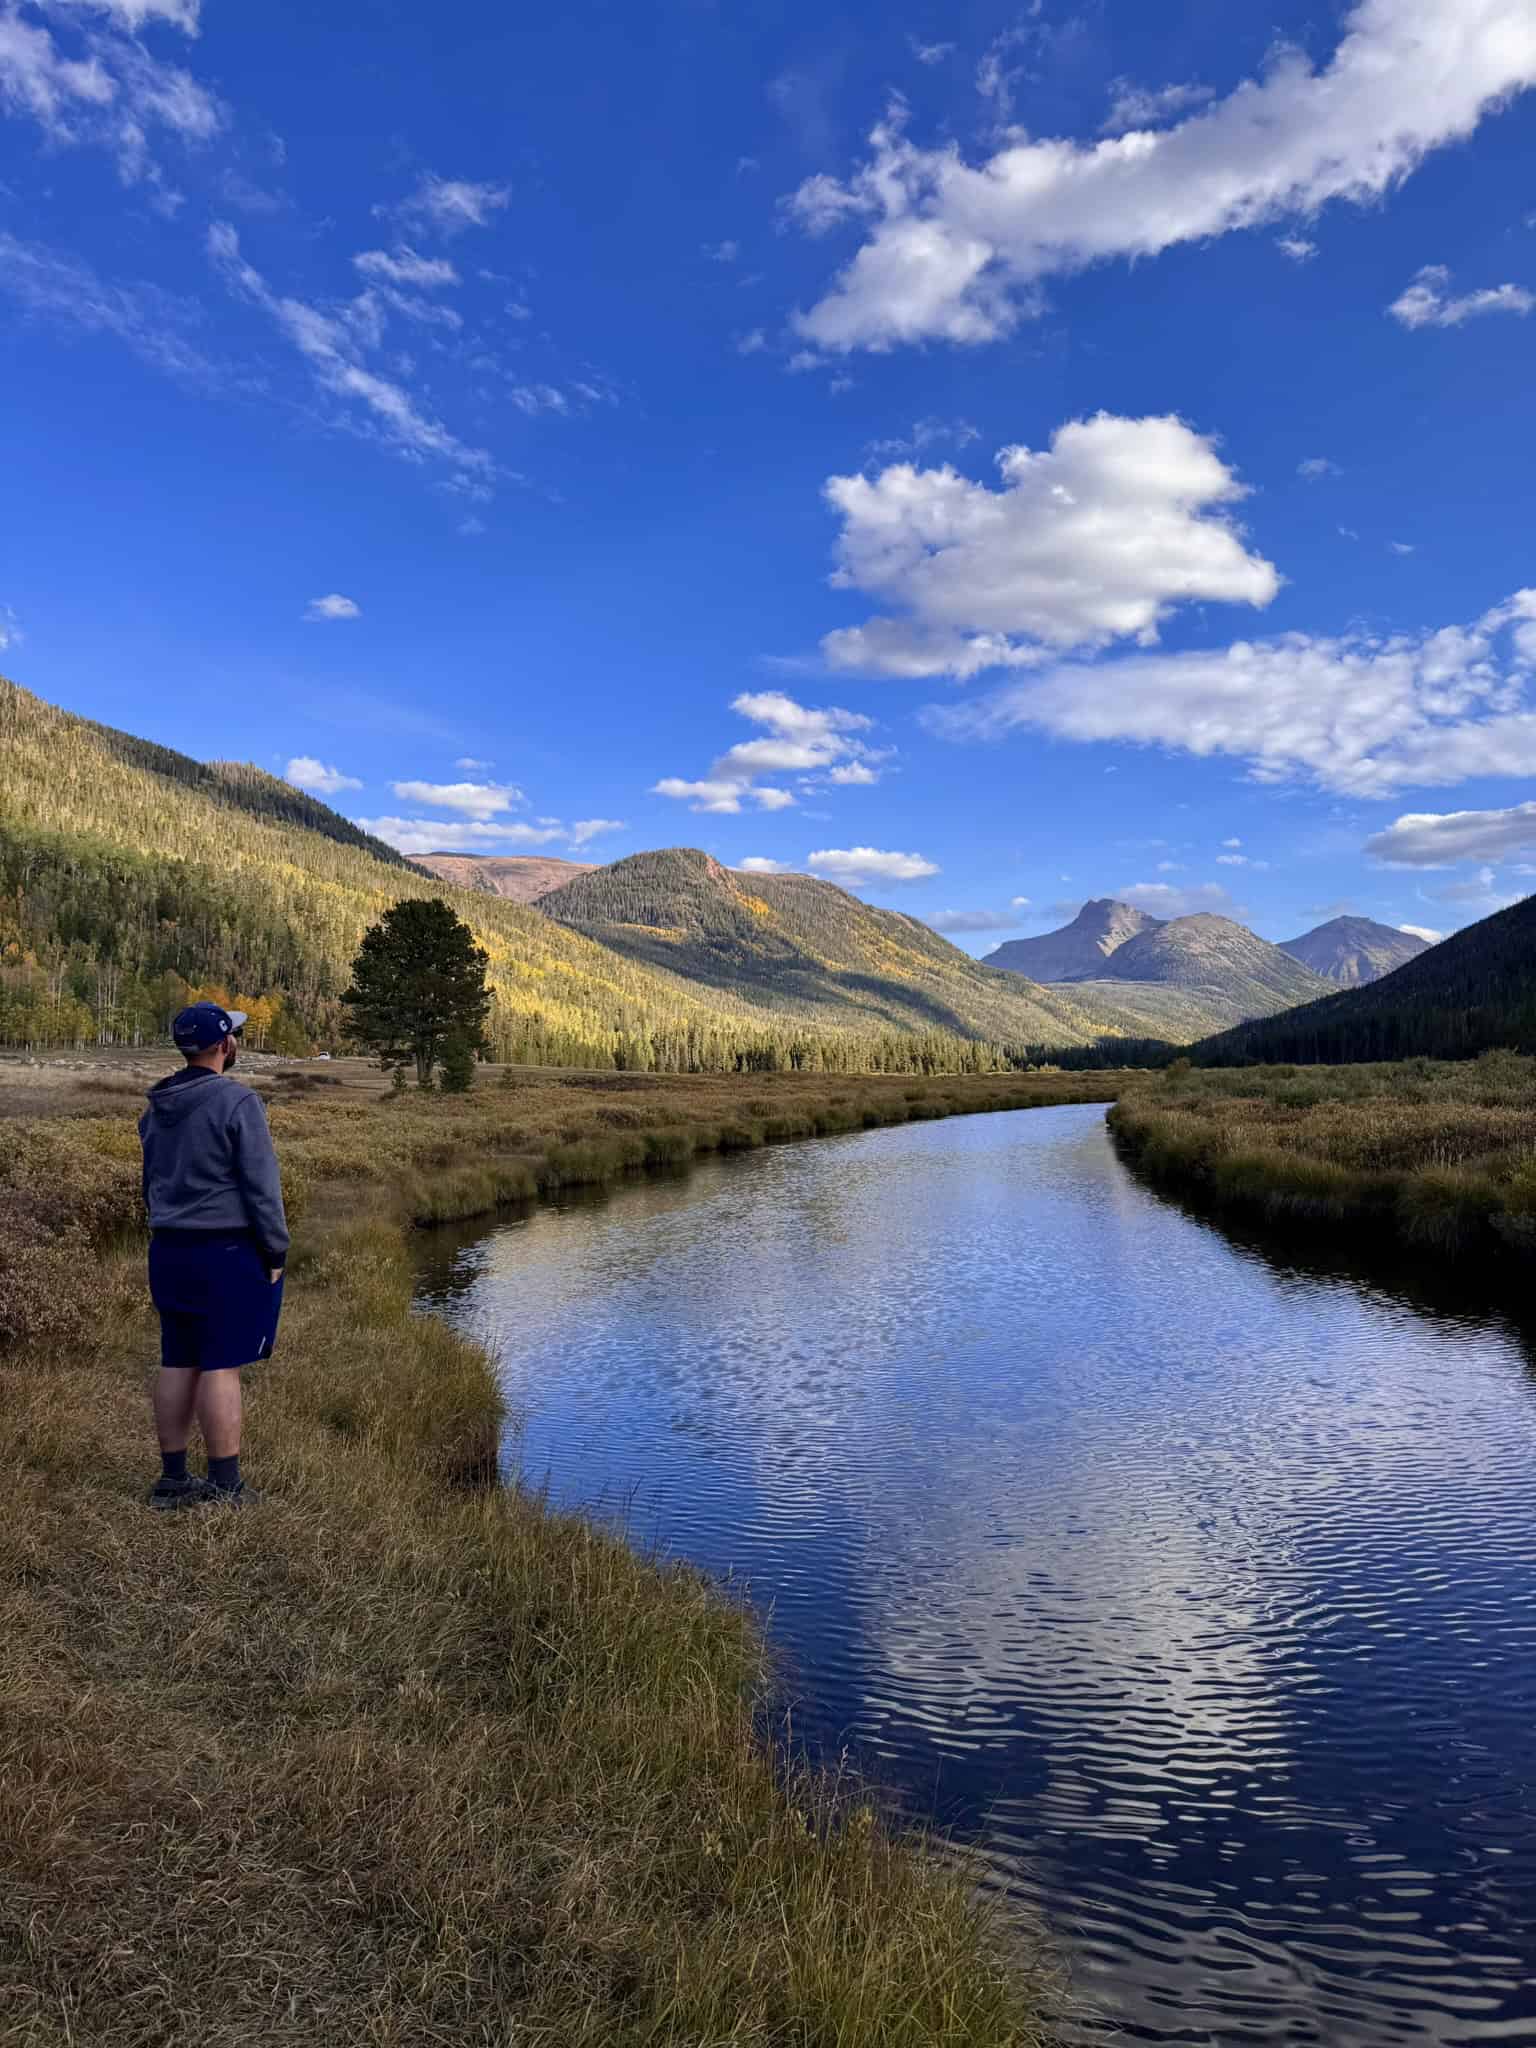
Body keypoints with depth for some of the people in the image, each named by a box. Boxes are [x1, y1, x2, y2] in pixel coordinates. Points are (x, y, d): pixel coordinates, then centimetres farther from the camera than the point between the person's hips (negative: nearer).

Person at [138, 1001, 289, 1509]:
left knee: (177, 1364, 12)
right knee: (221, 1367, -3)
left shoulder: (157, 1107, 10)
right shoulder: (236, 1101, -14)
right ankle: (225, 1487, 3)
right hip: (227, 1252, -7)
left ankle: (173, 1477, 20)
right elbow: (261, 1185, -14)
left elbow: (151, 1182, 18)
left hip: (169, 1252, 7)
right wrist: (275, 1251, -6)